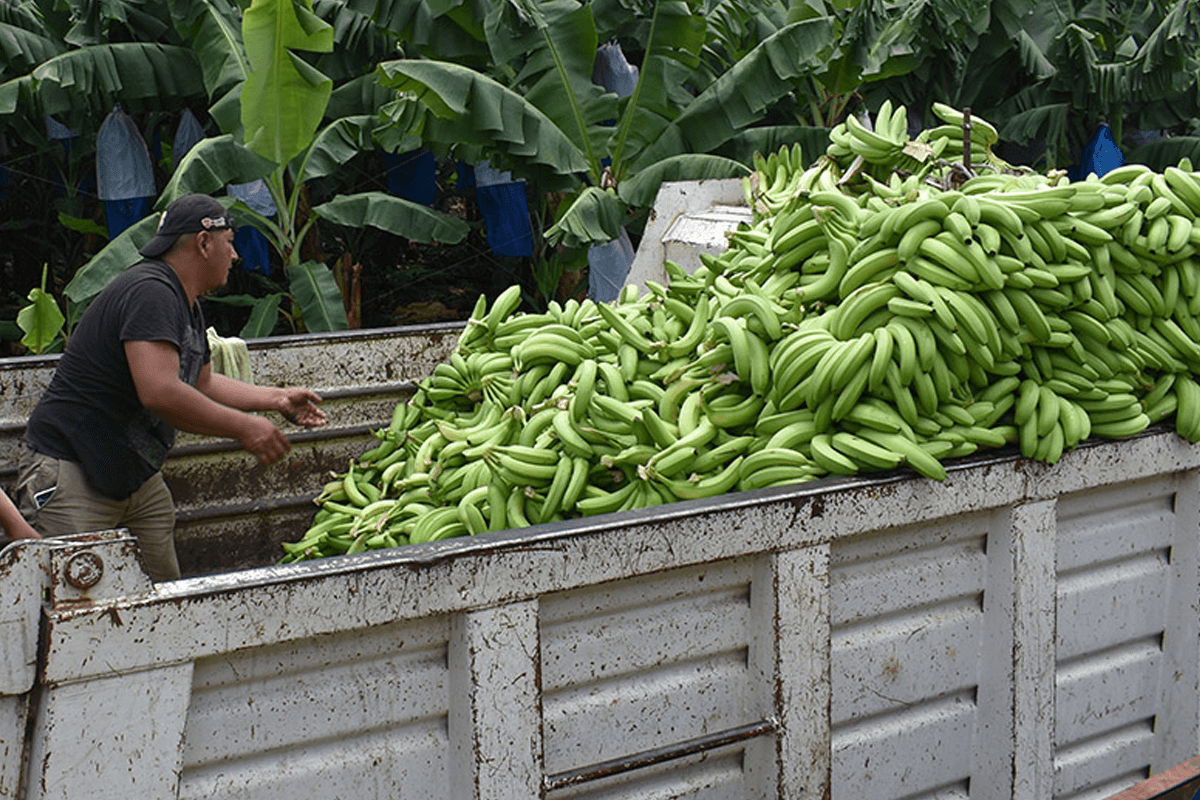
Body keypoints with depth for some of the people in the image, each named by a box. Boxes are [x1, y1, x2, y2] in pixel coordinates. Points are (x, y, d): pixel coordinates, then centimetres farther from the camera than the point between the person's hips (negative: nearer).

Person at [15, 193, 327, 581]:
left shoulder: (185, 305, 14)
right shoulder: (150, 293, -21)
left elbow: (201, 383, 29)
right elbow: (159, 393, -32)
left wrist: (277, 398, 22)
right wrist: (244, 427, -24)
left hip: (138, 476, 11)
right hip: (70, 474, -11)